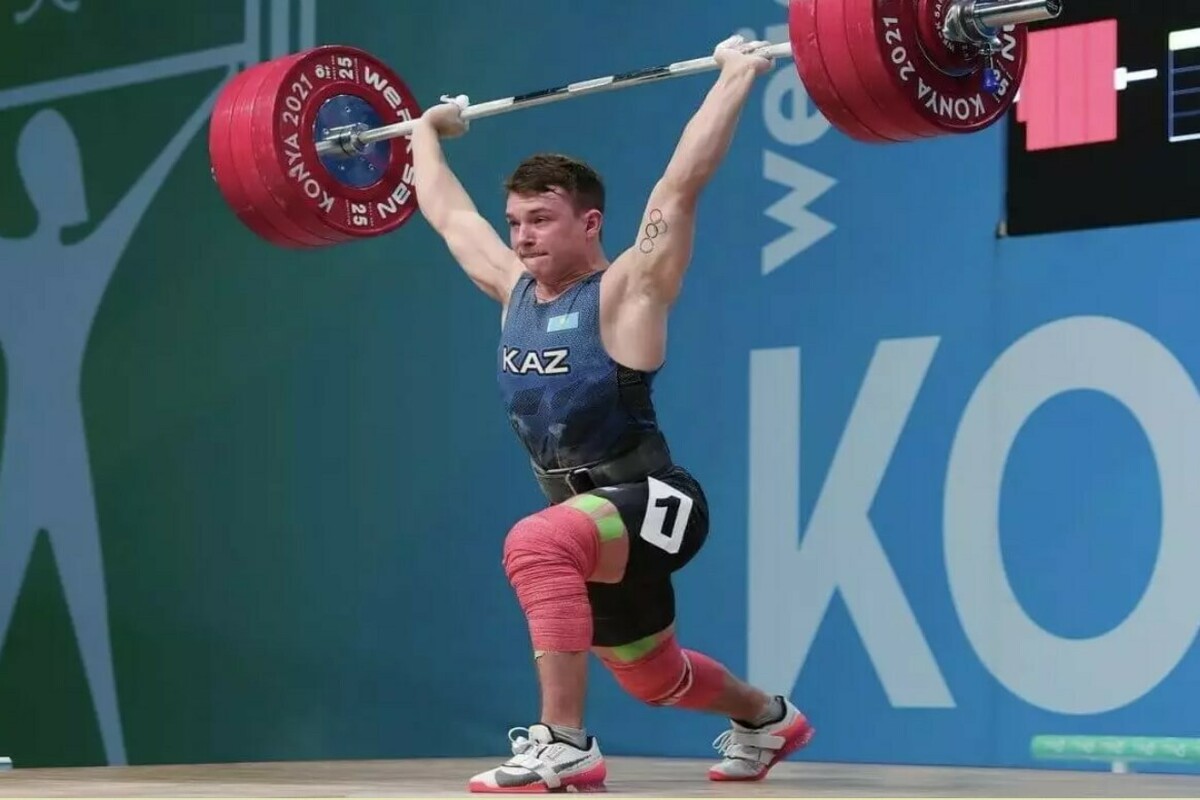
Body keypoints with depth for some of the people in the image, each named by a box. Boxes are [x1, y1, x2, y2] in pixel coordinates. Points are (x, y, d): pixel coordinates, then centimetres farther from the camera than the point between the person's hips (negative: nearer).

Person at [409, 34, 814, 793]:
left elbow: (682, 182, -20)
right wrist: (426, 132, 31)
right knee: (652, 679, 24)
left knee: (536, 544, -38)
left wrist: (737, 76, -20)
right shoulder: (514, 291, 6)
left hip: (651, 503, -8)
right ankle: (768, 718, 54)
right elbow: (448, 212, 20)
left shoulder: (626, 291, -12)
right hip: (588, 521, 8)